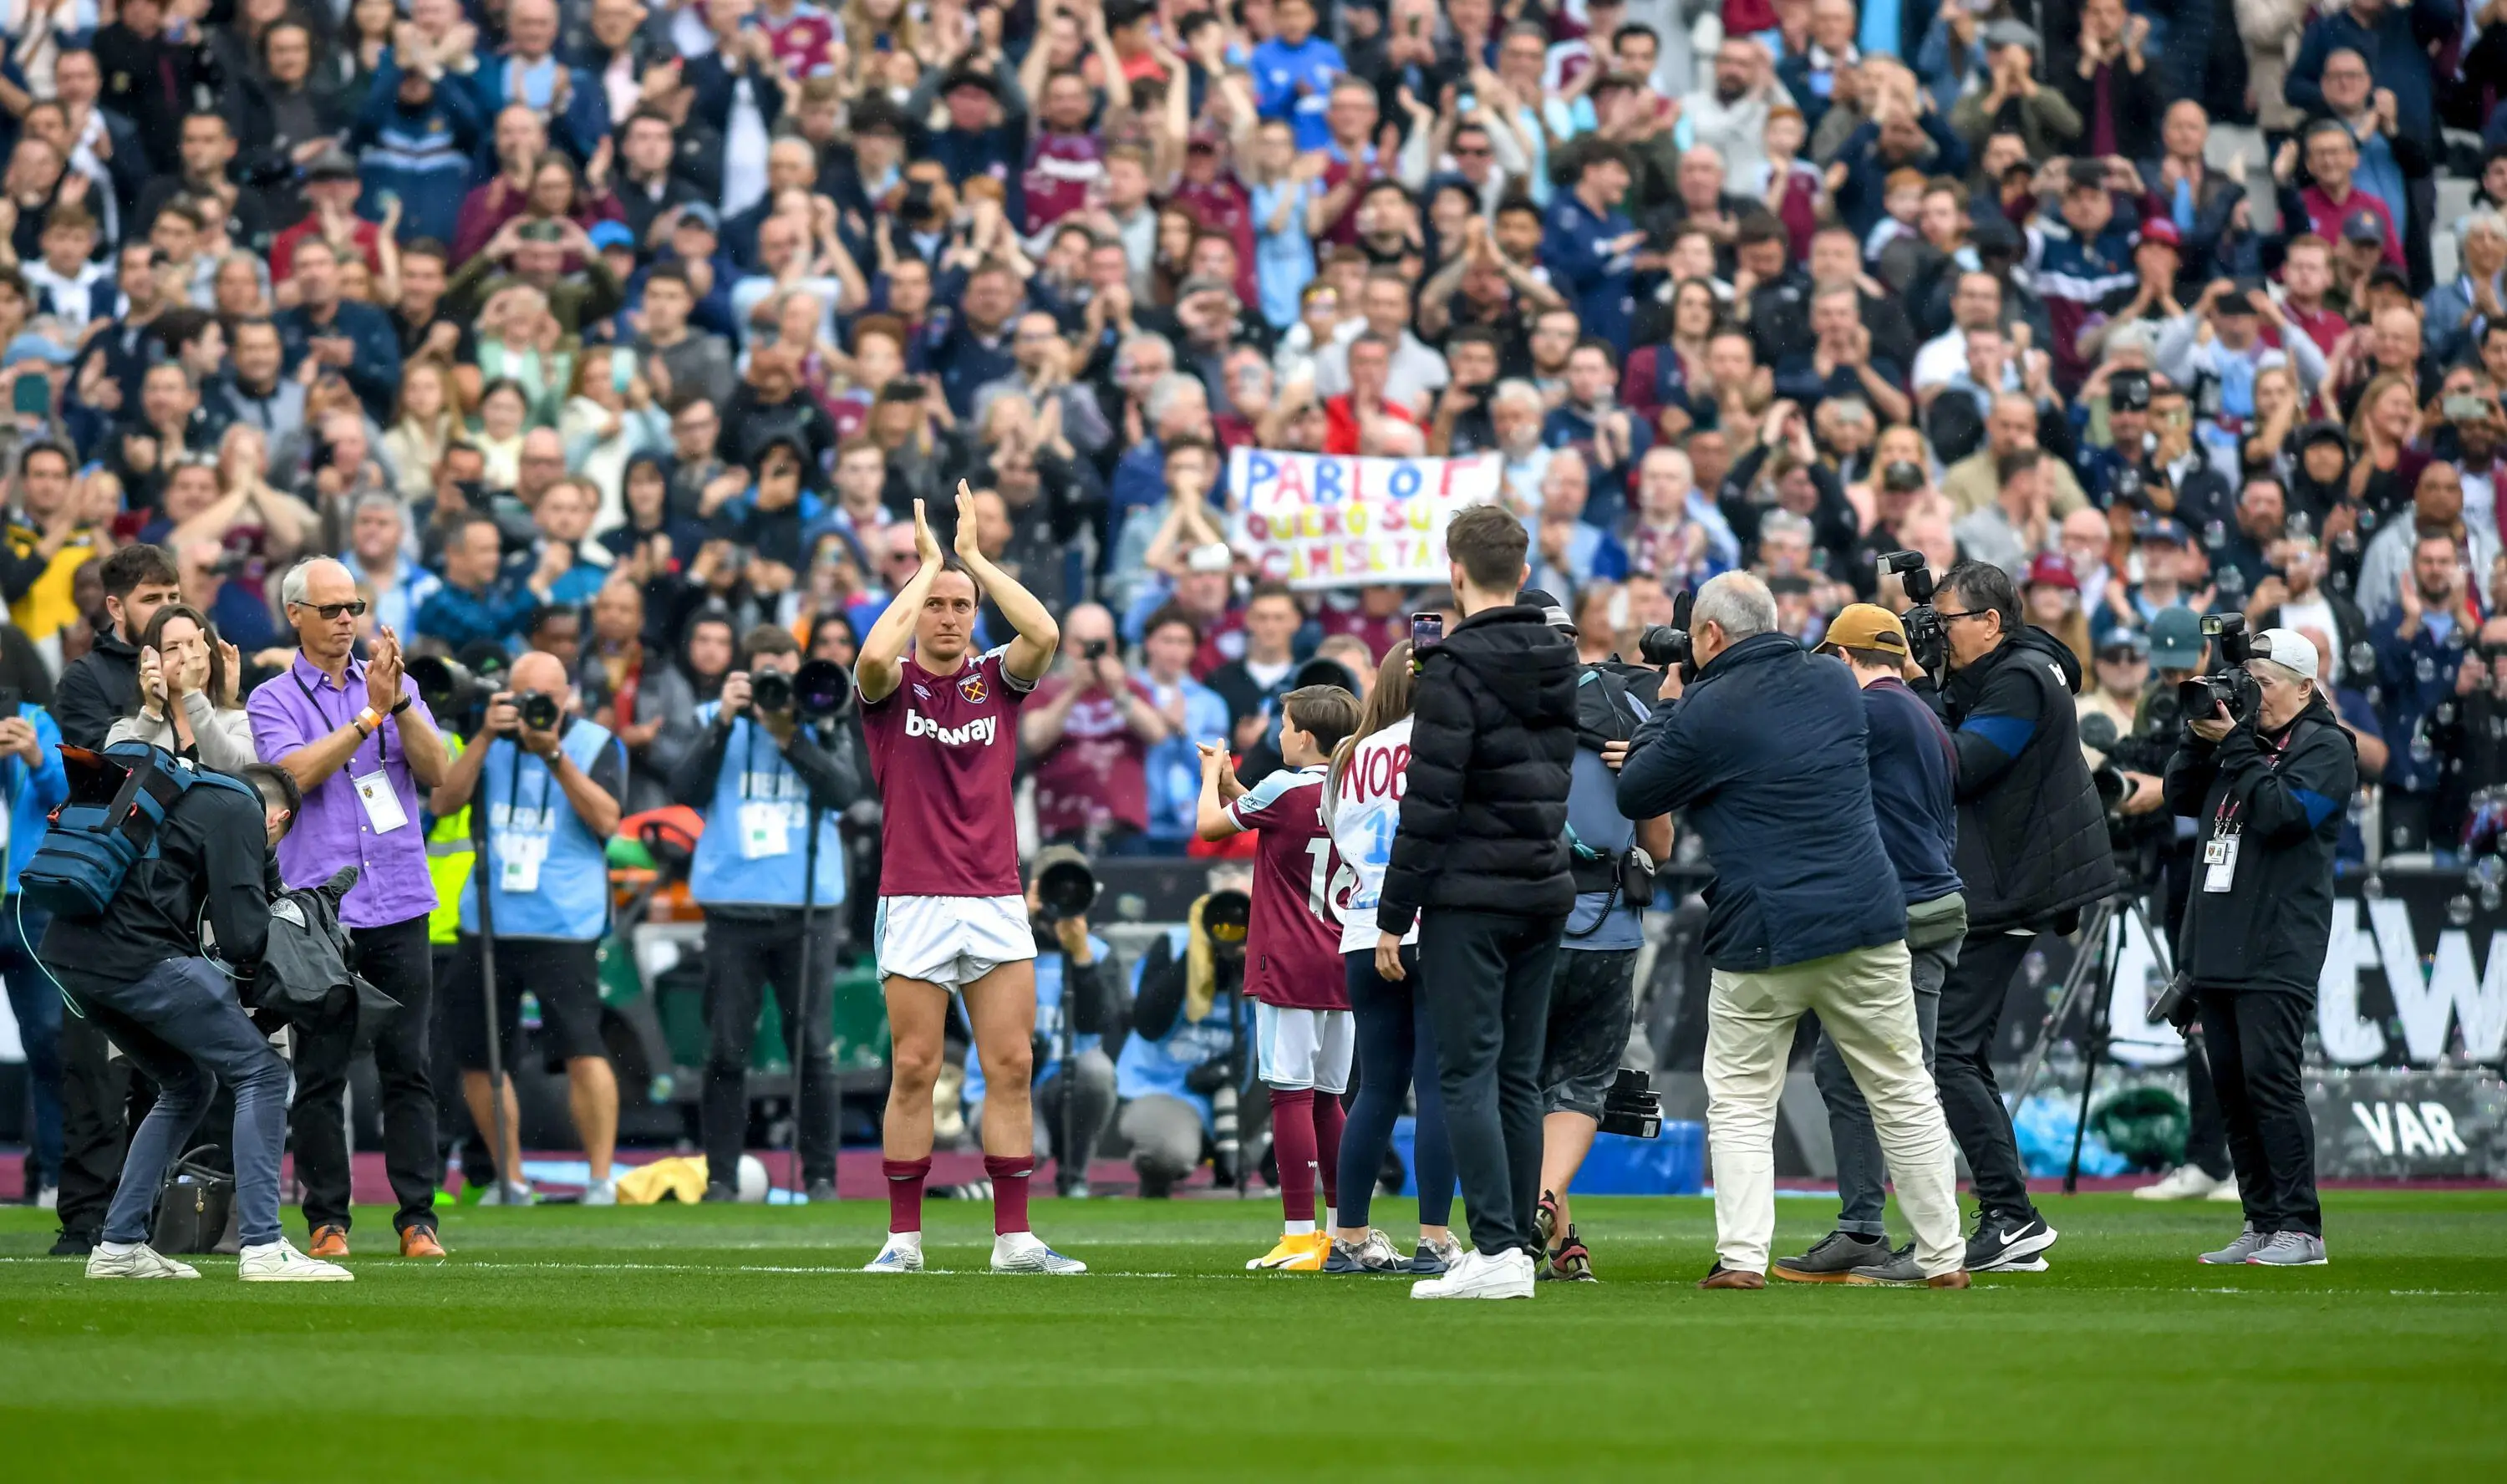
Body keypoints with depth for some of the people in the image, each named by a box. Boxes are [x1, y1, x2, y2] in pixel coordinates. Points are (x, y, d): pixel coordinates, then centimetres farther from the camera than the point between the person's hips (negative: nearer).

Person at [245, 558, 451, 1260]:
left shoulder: (392, 686, 13)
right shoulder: (273, 701, 5)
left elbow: (435, 769, 1)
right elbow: (298, 772, -12)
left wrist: (398, 701, -13)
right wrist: (369, 713, -14)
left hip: (400, 910, 2)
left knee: (409, 1069, 0)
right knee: (320, 1075, 0)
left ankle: (418, 1219, 2)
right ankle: (326, 1220, 6)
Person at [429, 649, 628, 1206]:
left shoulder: (595, 743, 1)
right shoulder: (493, 742, 10)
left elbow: (606, 819, -12)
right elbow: (442, 803, -2)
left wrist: (555, 755, -20)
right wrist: (487, 738, -12)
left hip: (564, 925, -4)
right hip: (487, 924, 4)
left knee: (582, 1050, -16)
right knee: (477, 1058, 8)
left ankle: (601, 1179, -8)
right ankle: (510, 1181, 22)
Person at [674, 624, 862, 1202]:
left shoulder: (824, 725, 7)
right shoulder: (716, 721, 7)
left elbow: (845, 791, -7)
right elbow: (685, 791, -5)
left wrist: (789, 738, -16)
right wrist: (724, 723, -12)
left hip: (808, 908, 0)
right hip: (733, 907, 0)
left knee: (811, 1048, 0)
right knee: (725, 1051, -1)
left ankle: (820, 1176, 7)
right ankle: (720, 1178, 5)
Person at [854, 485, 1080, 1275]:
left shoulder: (997, 679, 9)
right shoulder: (892, 686, 3)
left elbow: (1044, 633, -11)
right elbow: (873, 656, -21)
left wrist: (974, 556, -6)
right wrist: (927, 565, -10)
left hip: (996, 903, 2)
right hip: (915, 905, -2)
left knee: (1012, 1066, -1)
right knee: (913, 1070, -2)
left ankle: (1014, 1238, 2)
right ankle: (904, 1238, 4)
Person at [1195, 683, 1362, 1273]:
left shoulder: (1282, 791, -11)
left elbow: (1208, 825, 1)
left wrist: (1213, 778, 19)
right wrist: (1231, 783, 31)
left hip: (1287, 968, -7)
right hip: (1339, 966, 7)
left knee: (1291, 1095, -7)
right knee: (1326, 1099, 13)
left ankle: (1300, 1236, -11)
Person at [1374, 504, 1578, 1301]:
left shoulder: (1455, 670, -11)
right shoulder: (1560, 662, 11)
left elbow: (1429, 804, -14)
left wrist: (1392, 915, -9)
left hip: (1470, 898, -7)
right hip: (1545, 892, 7)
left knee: (1468, 1073, -6)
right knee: (1517, 1077, 10)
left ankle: (1497, 1248, -13)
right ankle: (1518, 1245, 10)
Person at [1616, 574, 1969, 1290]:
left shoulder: (1707, 713, -10)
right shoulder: (1834, 683, 8)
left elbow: (1634, 795, 3)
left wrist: (1667, 707, 14)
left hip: (1761, 939, -4)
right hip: (1867, 925, 4)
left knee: (1740, 1103, 6)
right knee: (1903, 1093, 10)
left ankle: (1742, 1255, -7)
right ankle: (1943, 1257, 12)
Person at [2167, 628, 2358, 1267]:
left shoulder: (2325, 748, -3)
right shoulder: (2243, 733, 18)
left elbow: (2281, 812, -17)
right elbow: (2181, 800, 13)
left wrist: (2235, 746, -14)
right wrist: (2199, 739, -1)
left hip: (2277, 951, -8)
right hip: (2217, 946, 8)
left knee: (2270, 1082, -13)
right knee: (2231, 1088, 7)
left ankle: (2300, 1229, -12)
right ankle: (2261, 1224, 12)